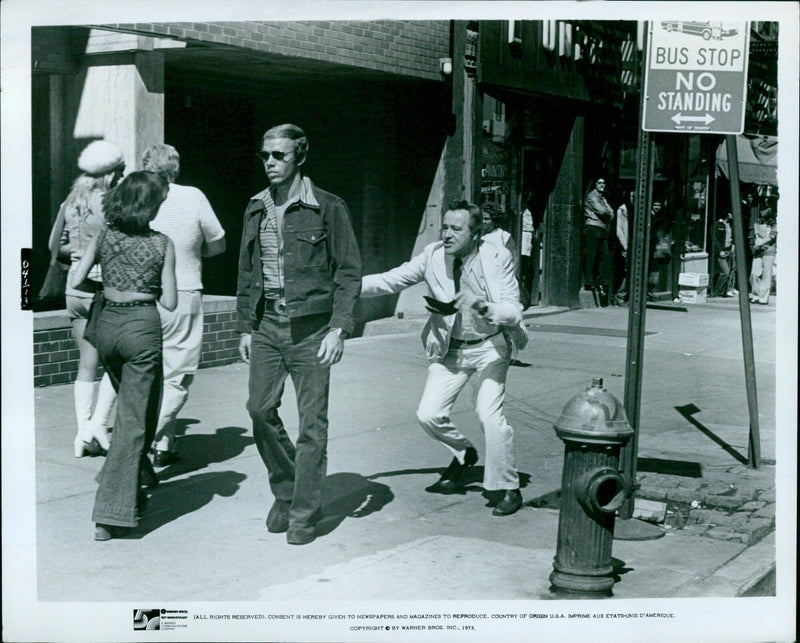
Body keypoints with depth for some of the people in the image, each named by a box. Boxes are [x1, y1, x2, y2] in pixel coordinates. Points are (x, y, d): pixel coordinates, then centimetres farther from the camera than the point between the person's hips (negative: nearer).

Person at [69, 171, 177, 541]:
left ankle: (133, 481, 36)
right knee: (135, 418, 0)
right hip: (142, 326, -5)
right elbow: (169, 302, -5)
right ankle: (111, 513, -4)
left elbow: (76, 280, 3)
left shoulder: (104, 236, 4)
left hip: (107, 323, 5)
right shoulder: (161, 244, -4)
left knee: (131, 408, 26)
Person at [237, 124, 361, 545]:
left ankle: (305, 513, 8)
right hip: (267, 325, 5)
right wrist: (246, 327, 13)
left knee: (312, 423, -2)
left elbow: (349, 272, -3)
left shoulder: (328, 208, -3)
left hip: (310, 328, -4)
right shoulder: (256, 210, 12)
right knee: (260, 409, 1)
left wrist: (338, 328, -11)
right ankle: (284, 491, 23)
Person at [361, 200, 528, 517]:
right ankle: (463, 454, 28)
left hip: (490, 346, -3)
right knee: (428, 414, -5)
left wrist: (486, 309, -37)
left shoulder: (498, 258, -14)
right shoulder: (433, 255, -7)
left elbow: (514, 311, -16)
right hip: (449, 348, 4)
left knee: (489, 413, -20)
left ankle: (508, 488, -1)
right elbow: (390, 280, -2)